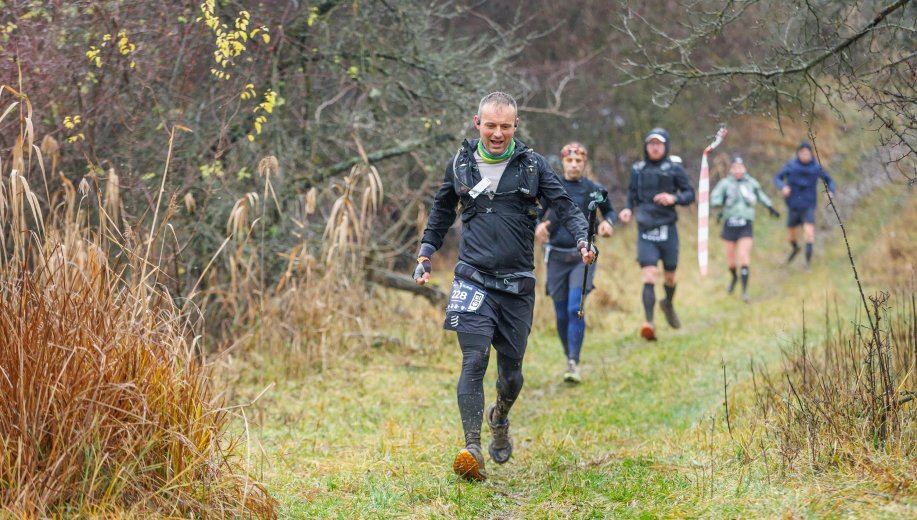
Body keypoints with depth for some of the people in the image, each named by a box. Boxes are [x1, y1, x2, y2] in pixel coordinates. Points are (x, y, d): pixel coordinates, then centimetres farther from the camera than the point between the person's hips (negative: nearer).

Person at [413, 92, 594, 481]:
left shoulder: (532, 165, 4)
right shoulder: (460, 164, 7)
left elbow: (564, 206, 1)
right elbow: (442, 211, 22)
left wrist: (582, 240, -17)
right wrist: (426, 252, 16)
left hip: (518, 285, 1)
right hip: (473, 279, -1)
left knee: (511, 370, 9)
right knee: (474, 361, -16)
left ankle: (500, 419, 41)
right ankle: (472, 449, -19)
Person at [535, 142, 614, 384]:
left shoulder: (594, 190, 0)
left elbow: (609, 211, 17)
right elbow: (536, 216, 9)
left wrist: (607, 223, -5)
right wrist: (538, 227, -13)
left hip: (582, 257, -2)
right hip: (556, 257, 2)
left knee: (575, 308, -17)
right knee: (562, 315, 5)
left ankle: (574, 364, -16)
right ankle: (569, 359, 23)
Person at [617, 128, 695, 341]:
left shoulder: (674, 169, 1)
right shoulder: (637, 170, 7)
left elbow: (690, 194, 4)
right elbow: (632, 194, 18)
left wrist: (674, 198, -16)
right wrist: (628, 209, -1)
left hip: (667, 229, 0)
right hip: (645, 230, 0)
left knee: (670, 276, 14)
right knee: (649, 276, -14)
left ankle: (668, 304, 46)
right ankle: (649, 323, -23)